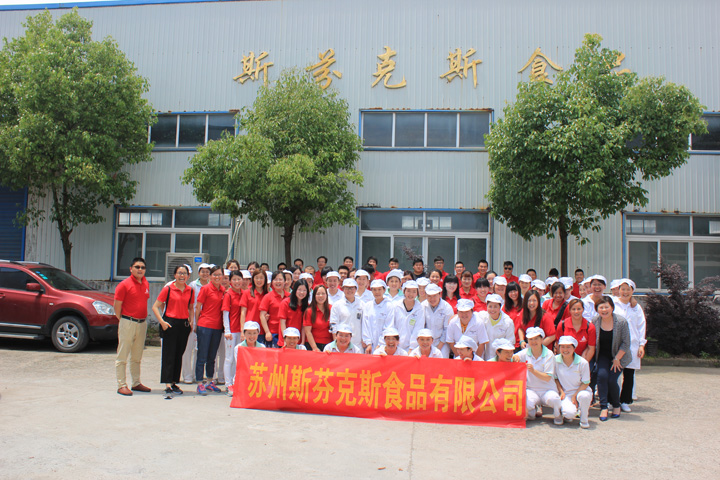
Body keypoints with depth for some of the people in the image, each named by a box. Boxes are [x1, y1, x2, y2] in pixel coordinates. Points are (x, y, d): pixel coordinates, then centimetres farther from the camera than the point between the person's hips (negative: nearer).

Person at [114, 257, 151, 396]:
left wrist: (144, 320, 12)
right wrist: (122, 321, -2)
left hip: (142, 323, 7)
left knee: (137, 357, 14)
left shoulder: (146, 284, 9)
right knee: (122, 356, 0)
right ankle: (122, 385, 5)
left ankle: (136, 383, 23)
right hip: (128, 323, -6)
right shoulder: (124, 284, -10)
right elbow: (117, 305, -8)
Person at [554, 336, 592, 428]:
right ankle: (563, 412, 9)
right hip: (565, 394, 0)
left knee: (584, 396, -39)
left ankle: (584, 419, -9)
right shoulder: (555, 360, -6)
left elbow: (585, 383, -6)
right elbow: (555, 378, 7)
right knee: (569, 413, -31)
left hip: (580, 391, 0)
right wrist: (561, 392, -6)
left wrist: (575, 396, -14)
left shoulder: (582, 362, -11)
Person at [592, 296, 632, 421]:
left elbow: (626, 344, -13)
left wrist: (617, 359, -13)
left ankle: (616, 406, 16)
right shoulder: (595, 321, -12)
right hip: (603, 355, 2)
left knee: (612, 380, -13)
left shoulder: (621, 322, -19)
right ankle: (603, 407, -14)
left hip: (619, 356, -2)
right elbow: (592, 341, 0)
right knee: (602, 375, -21)